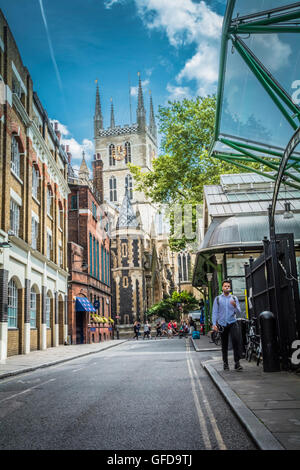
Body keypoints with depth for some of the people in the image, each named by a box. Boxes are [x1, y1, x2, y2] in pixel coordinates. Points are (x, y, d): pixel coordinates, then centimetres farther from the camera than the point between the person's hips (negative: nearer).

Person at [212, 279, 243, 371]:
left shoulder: (234, 298, 8)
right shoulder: (217, 299, 7)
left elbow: (239, 312, 3)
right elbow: (214, 312, 3)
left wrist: (235, 306, -17)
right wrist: (214, 324, -7)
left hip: (232, 323, 0)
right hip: (222, 324, 1)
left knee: (235, 340, -20)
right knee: (224, 345, 5)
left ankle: (237, 363, -16)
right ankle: (225, 363, 19)